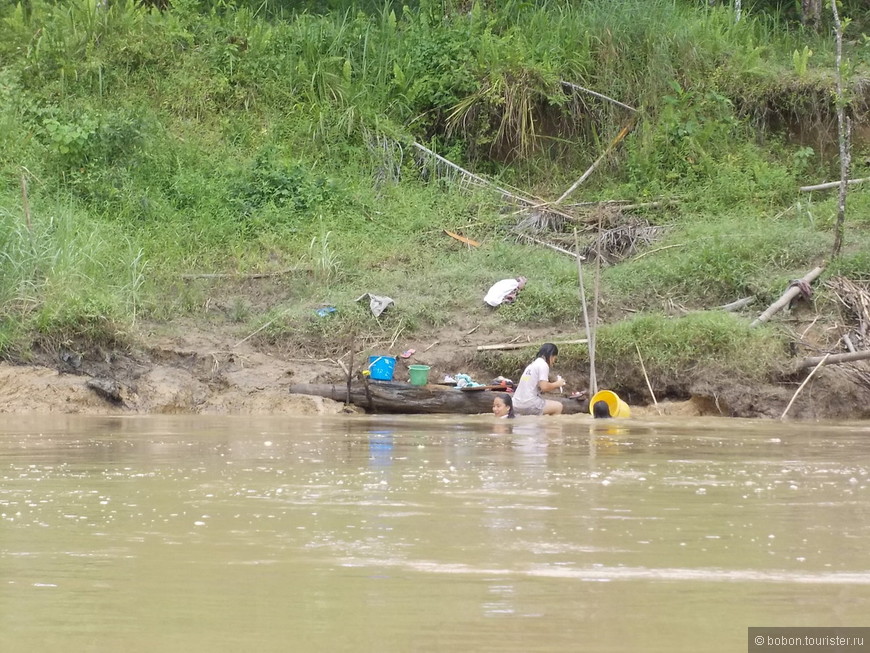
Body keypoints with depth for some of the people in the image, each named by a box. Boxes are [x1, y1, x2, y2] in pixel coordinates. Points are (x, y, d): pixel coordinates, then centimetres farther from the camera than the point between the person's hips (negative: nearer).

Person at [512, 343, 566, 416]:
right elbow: (544, 387, -15)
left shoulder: (533, 364, 19)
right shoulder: (543, 364, -7)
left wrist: (554, 385, 17)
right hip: (528, 404, -9)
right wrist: (557, 384, 1)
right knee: (558, 406, 3)